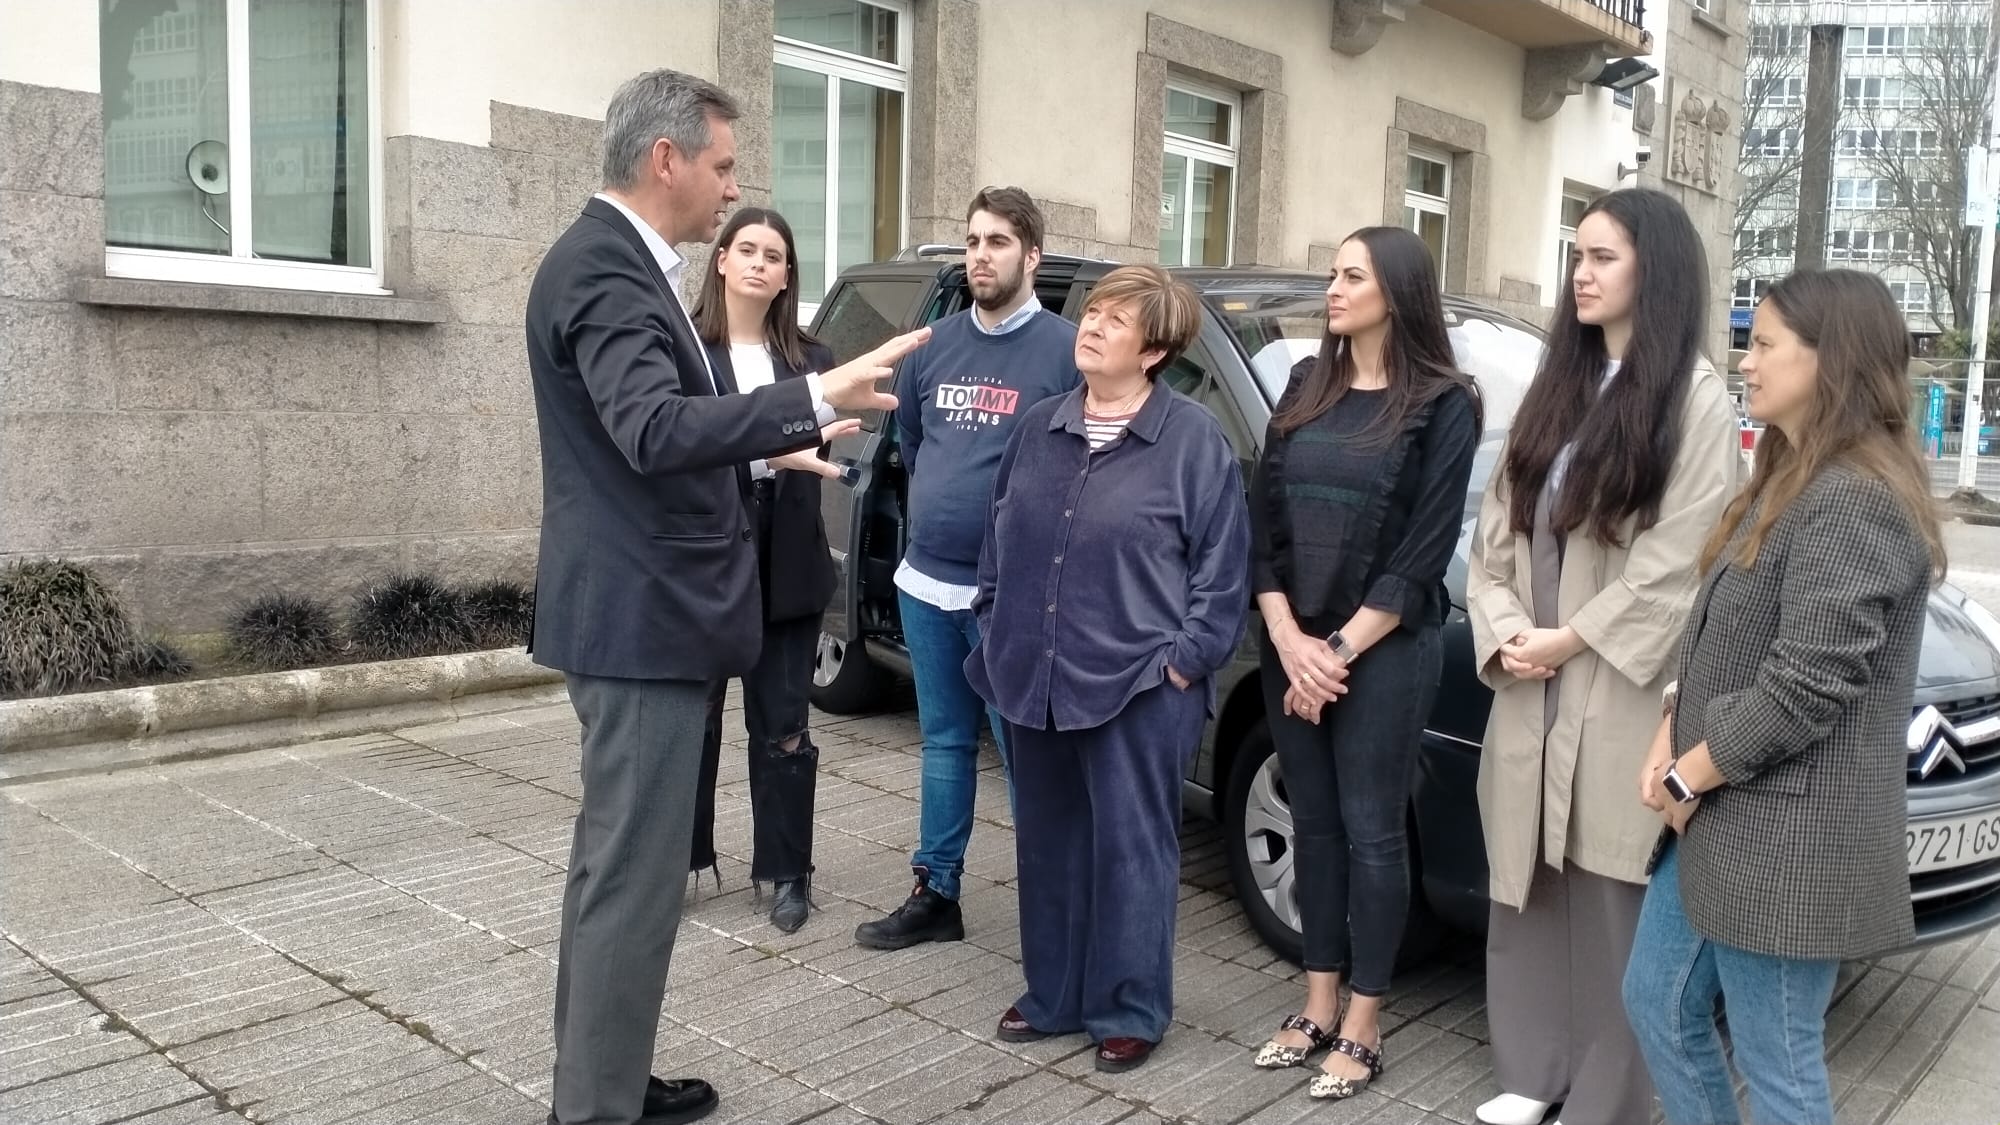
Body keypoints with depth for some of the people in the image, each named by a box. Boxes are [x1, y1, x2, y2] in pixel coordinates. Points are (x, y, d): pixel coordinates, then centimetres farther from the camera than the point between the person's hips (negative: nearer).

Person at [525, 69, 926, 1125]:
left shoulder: (617, 260, 15)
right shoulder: (601, 270, -18)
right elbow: (655, 431, -32)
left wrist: (773, 440, 24)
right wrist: (816, 397, -38)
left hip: (637, 610, 11)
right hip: (639, 617, -11)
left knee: (616, 862, 18)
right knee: (635, 873, -3)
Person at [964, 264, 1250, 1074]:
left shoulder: (1193, 439, -7)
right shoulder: (1040, 426, 10)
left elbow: (1224, 563, -7)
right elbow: (999, 536, 17)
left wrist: (1185, 658, -10)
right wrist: (996, 631, 11)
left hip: (1138, 685, -6)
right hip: (1034, 678, 6)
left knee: (1129, 848, 3)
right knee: (1047, 844, 14)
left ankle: (1129, 1011, 18)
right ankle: (1052, 995, 29)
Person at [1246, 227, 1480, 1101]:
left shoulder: (1443, 405, -6)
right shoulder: (1305, 387, 9)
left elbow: (1423, 554, -10)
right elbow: (1262, 521, 4)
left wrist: (1342, 649, -12)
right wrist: (1288, 637, -7)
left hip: (1385, 652, -5)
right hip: (1293, 646, 5)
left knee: (1371, 832, 4)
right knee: (1314, 823, 12)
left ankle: (1362, 1027, 17)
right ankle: (1318, 1006, 26)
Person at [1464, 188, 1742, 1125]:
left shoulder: (1694, 399, -6)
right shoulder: (1557, 387, 14)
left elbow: (1676, 560, -13)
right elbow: (1499, 525, 10)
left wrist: (1570, 640, -12)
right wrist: (1502, 627, -5)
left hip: (1620, 692, -6)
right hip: (1529, 688, 6)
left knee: (1610, 901, 2)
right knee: (1526, 881, 12)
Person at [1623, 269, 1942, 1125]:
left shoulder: (1853, 502, -20)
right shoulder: (1787, 482, 14)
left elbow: (1805, 687, -24)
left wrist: (1688, 776, -12)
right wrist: (1669, 742, 1)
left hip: (1786, 835, -10)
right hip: (1722, 815, 10)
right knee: (1656, 1002, 19)